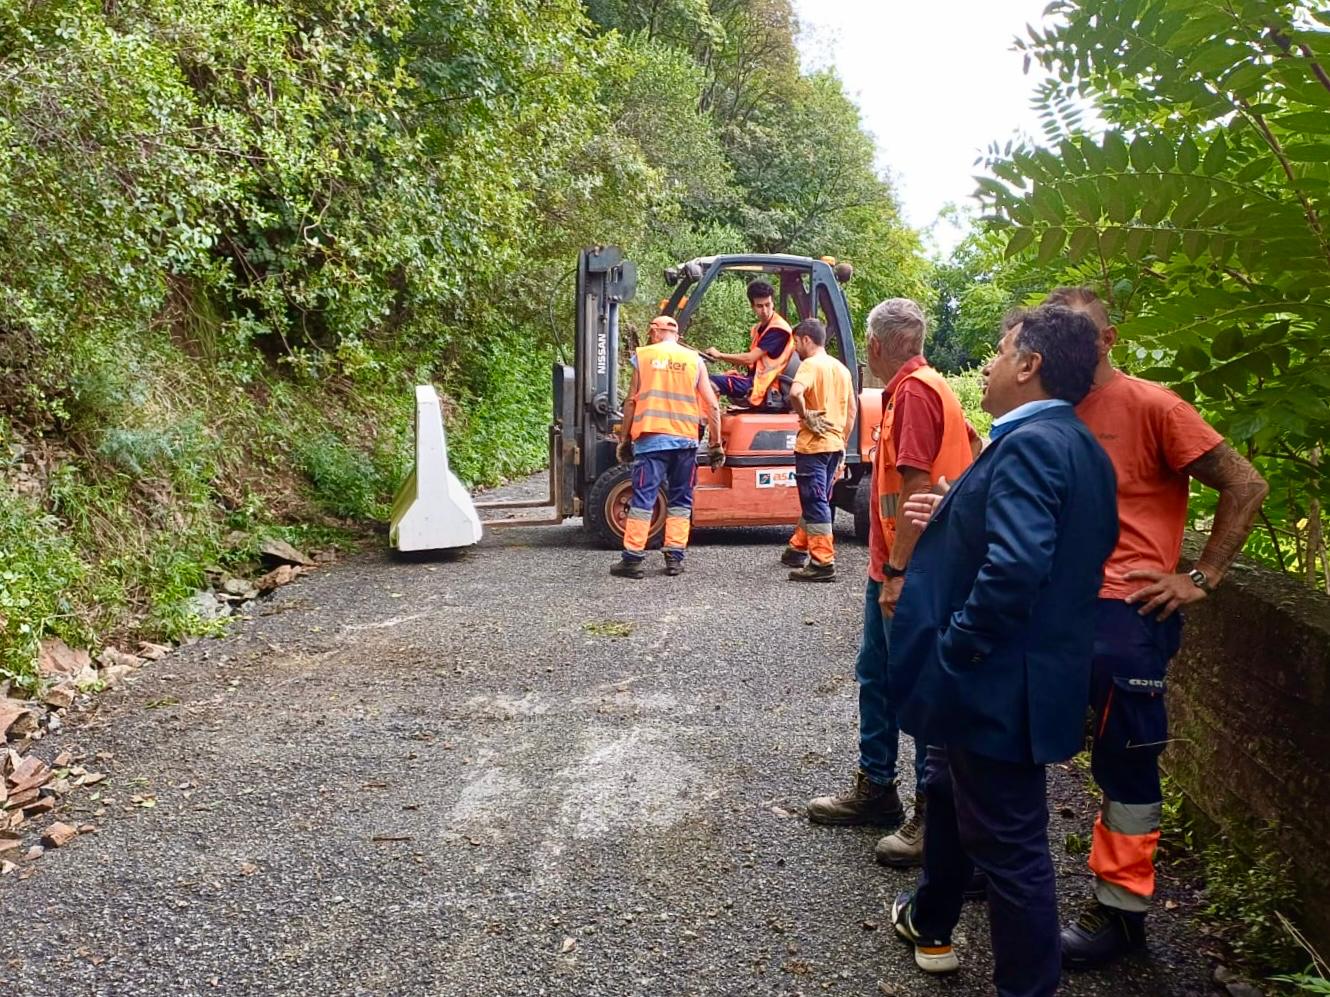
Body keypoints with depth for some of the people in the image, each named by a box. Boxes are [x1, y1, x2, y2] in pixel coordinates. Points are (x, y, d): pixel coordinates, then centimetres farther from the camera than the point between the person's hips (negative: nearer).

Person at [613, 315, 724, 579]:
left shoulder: (643, 355, 5)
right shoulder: (694, 360, 9)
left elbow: (631, 401, 3)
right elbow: (712, 405, 4)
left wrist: (625, 440, 10)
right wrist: (716, 445, 9)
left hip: (651, 438, -2)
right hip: (685, 440, 2)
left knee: (643, 498, -1)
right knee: (680, 501, 10)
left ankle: (633, 559, -2)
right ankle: (675, 558, 7)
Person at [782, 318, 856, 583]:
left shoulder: (810, 364, -11)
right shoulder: (841, 368, 15)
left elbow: (795, 393, -31)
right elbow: (852, 408, 20)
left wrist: (804, 416, -16)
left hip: (813, 444, -9)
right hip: (835, 445, 9)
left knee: (815, 503, -6)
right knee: (815, 501, 18)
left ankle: (823, 563, -8)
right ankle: (798, 549, 31)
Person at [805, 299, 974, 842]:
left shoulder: (914, 392, -16)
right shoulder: (911, 390, 13)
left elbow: (917, 487, -23)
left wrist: (897, 571, -22)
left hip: (907, 574, -11)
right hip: (890, 568, 11)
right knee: (875, 675, 18)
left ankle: (933, 814, 9)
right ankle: (874, 789, 32)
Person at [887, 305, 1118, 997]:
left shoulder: (1031, 444, -22)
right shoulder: (1073, 445, 10)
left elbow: (1014, 567, -33)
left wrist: (955, 648, -21)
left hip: (998, 683, -11)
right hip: (1014, 673, 11)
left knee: (1008, 844, 3)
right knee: (950, 794, 28)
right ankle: (930, 921, 49)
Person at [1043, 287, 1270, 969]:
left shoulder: (1150, 406, -8)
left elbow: (1245, 486, -7)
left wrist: (1202, 579, -9)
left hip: (1129, 611, -6)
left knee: (1125, 760, 4)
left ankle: (1121, 907, 18)